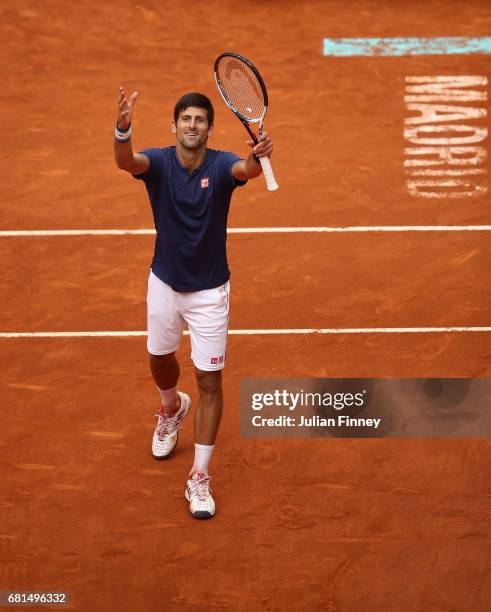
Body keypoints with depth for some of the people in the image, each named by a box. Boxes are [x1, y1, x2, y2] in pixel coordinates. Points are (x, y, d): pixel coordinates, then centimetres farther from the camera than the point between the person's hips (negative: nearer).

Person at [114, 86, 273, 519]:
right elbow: (125, 161, -36)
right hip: (164, 284, 2)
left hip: (210, 291, -2)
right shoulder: (158, 162, -13)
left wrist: (259, 156, -64)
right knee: (161, 359, 23)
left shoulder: (221, 165, -16)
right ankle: (172, 408, 58)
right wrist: (123, 127, -59)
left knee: (209, 382, -2)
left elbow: (247, 170, -40)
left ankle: (199, 478, 6)